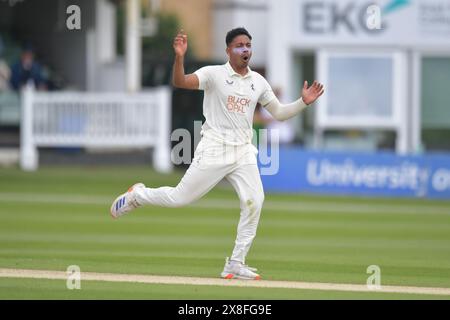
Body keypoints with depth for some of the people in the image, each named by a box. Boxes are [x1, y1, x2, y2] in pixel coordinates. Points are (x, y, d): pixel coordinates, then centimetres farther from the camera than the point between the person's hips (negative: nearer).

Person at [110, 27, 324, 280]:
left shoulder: (258, 82, 9)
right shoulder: (214, 74, -7)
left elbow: (279, 113, 15)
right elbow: (180, 82, -22)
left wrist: (303, 103, -1)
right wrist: (179, 57, -40)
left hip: (243, 153, 4)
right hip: (213, 152, -4)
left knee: (254, 202, -12)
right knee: (180, 198, -1)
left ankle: (236, 264, -3)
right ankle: (138, 195, 30)